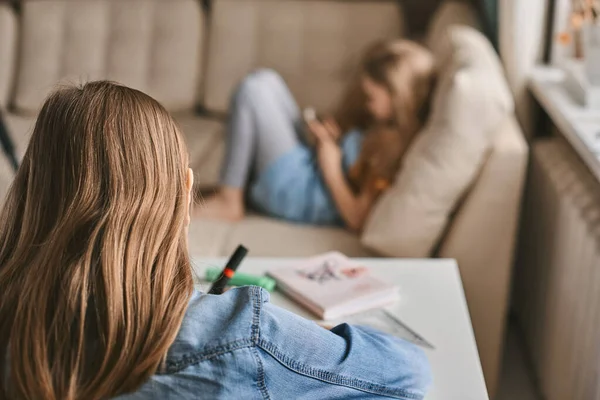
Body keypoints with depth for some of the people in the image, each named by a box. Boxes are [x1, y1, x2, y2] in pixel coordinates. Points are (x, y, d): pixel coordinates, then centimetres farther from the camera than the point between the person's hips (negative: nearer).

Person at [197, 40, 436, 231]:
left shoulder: (395, 144, -25)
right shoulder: (381, 124, 2)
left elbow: (357, 219, -24)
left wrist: (331, 169, -17)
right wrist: (330, 135, -3)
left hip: (295, 195, -10)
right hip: (309, 170, 10)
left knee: (253, 90, -13)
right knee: (266, 81, 11)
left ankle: (229, 202, -6)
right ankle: (244, 183, 4)